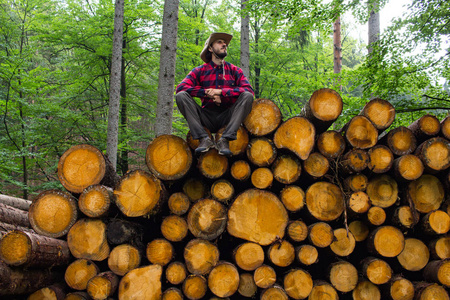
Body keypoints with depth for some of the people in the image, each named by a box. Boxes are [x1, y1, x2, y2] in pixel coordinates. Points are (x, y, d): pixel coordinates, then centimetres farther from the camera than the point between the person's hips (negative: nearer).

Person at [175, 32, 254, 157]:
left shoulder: (234, 70, 9)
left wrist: (221, 91, -17)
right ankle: (204, 138, -28)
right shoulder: (200, 71, 7)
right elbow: (180, 87, -8)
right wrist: (207, 93, -16)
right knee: (181, 96, -18)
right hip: (206, 117, 0)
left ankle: (224, 139, -29)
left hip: (227, 118, 0)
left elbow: (249, 90, -8)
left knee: (247, 96, -23)